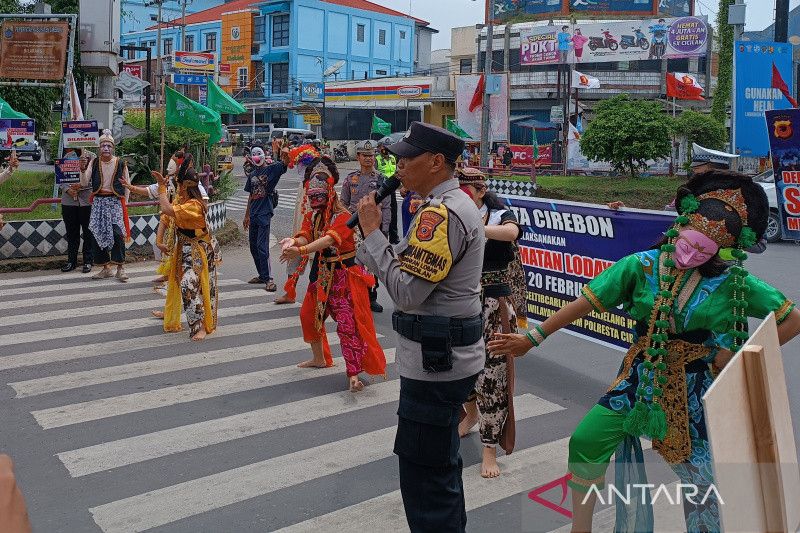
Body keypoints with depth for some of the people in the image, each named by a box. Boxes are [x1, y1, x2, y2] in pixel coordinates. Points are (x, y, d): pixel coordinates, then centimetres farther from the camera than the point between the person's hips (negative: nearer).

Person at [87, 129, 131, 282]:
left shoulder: (120, 163, 2)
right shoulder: (94, 163, 6)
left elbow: (127, 185, 9)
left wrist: (124, 203, 6)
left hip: (115, 201, -2)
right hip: (98, 201, 3)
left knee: (117, 233, -12)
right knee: (99, 233, 2)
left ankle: (120, 268, -2)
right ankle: (106, 268, 13)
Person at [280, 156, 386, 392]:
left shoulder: (343, 217, -18)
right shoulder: (312, 215, 5)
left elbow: (328, 240, -35)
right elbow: (305, 237, -12)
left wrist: (301, 251, -48)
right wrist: (292, 241, -36)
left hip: (344, 275, -8)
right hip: (321, 273, 8)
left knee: (348, 324, -10)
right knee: (308, 316, 15)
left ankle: (353, 374, -7)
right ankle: (319, 359, 36)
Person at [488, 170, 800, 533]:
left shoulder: (736, 283, -8)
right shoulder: (643, 266, -9)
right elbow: (584, 303, -8)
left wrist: (740, 355, -8)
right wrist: (532, 338, -9)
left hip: (697, 390, 0)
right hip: (641, 377, 0)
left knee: (700, 478, 9)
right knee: (586, 442, -10)